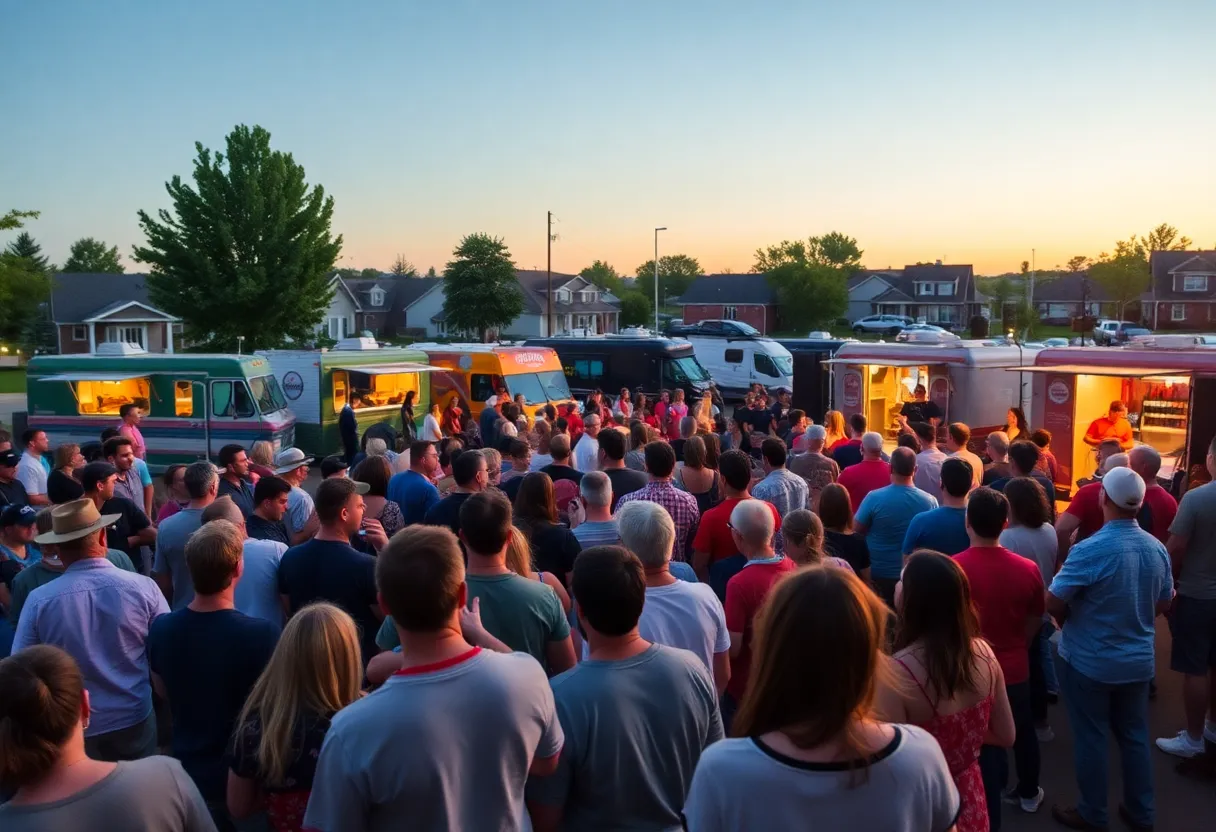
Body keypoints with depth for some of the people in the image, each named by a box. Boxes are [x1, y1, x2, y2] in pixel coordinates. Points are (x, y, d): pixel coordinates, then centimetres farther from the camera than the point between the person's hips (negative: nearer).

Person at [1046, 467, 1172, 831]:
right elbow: (1163, 604, 9)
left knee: (1091, 737, 10)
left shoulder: (1090, 550, -25)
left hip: (1090, 661, -5)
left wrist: (1070, 619, 0)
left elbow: (1053, 602, -21)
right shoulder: (1157, 548, -5)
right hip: (1138, 660, 5)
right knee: (1135, 736, 19)